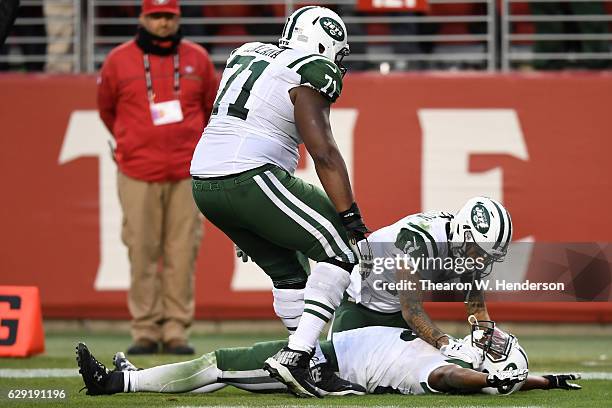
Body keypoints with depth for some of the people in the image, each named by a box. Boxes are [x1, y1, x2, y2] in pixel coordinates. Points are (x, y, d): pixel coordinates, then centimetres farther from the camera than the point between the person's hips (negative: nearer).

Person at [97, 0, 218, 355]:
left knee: (182, 253, -1)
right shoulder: (119, 60, 3)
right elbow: (107, 108, 17)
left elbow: (214, 107, 20)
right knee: (142, 252, -3)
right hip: (138, 174, -1)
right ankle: (145, 332, 3)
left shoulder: (197, 59, 7)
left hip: (186, 172, 1)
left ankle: (176, 331, 4)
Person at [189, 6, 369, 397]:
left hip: (205, 184, 9)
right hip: (251, 179, -9)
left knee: (287, 270, 18)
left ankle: (316, 367, 15)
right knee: (338, 251, -5)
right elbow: (324, 152, -10)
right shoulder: (312, 72, -5)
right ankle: (296, 356, -15)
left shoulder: (246, 55, 19)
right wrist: (353, 221, -9)